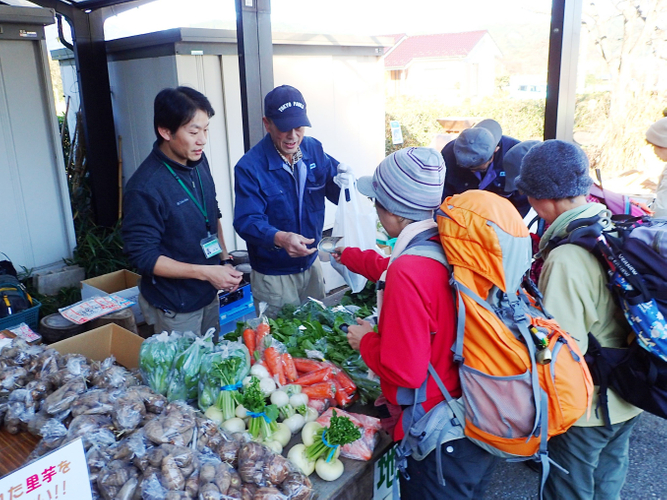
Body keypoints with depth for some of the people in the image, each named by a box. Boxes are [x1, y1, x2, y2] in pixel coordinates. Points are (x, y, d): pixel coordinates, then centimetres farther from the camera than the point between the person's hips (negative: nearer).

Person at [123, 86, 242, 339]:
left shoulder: (198, 161, -3)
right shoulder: (145, 188, -26)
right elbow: (143, 256, -22)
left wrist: (224, 260, 2)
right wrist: (205, 272, -23)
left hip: (209, 294, 7)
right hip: (174, 307, -7)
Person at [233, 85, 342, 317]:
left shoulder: (314, 149, -2)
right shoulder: (249, 167, -18)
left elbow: (336, 192, 4)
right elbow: (247, 221, -25)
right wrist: (280, 238, -45)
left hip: (311, 265, 5)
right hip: (273, 276, -5)